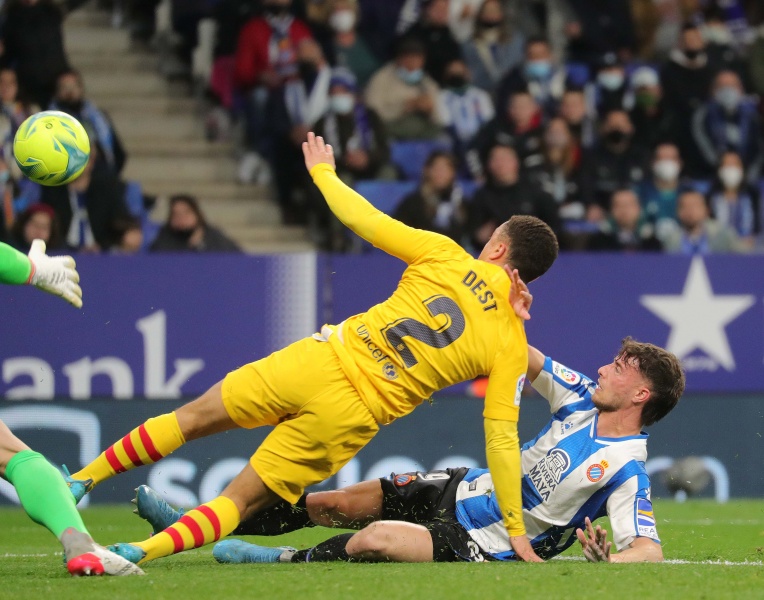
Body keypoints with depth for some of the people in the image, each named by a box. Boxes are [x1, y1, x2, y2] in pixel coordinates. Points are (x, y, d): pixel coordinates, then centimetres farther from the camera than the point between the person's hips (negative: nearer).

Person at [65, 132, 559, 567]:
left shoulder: (445, 256, 1)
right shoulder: (512, 345, 1)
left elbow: (364, 220, 5)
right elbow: (502, 440, -2)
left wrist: (324, 173, 24)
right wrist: (516, 531, 3)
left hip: (320, 363, 0)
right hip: (353, 415, 0)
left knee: (190, 419, 18)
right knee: (242, 501, 5)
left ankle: (83, 479, 20)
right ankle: (138, 552, -14)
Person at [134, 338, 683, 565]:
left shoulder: (627, 471, -20)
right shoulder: (582, 399, 1)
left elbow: (649, 549, -27)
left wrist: (606, 563, -46)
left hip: (489, 546, -8)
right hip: (464, 489, 8)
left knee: (376, 539, -29)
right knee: (331, 504, 5)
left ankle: (289, 563, 0)